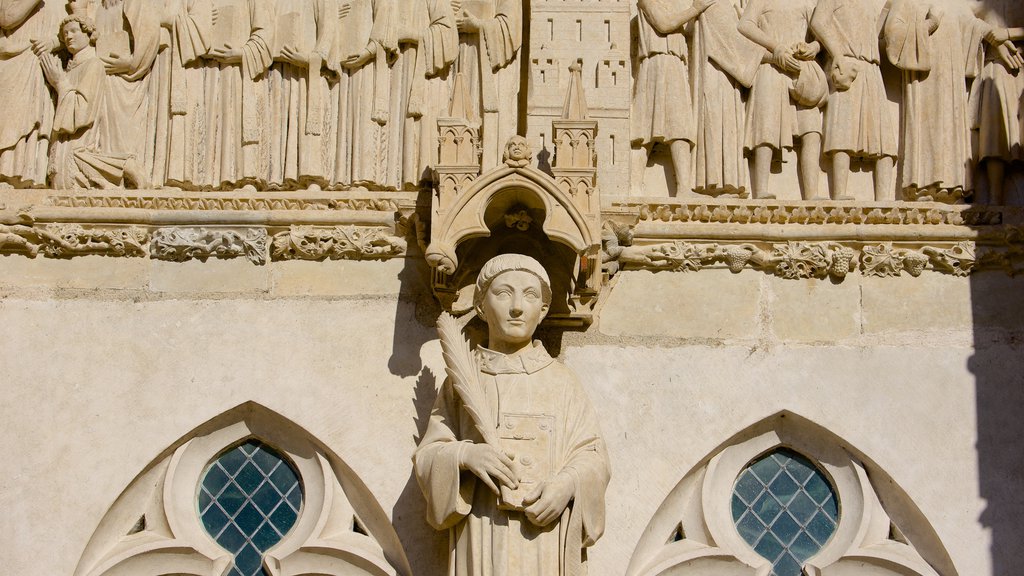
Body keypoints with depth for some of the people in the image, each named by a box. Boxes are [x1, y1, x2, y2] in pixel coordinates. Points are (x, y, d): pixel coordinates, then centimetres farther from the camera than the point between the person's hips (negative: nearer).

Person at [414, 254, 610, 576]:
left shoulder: (561, 381, 9)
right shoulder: (462, 383, 9)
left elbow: (592, 456, 5)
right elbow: (428, 455, 5)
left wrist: (568, 483, -15)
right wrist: (464, 455, -15)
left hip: (548, 531, 0)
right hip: (482, 537, 0)